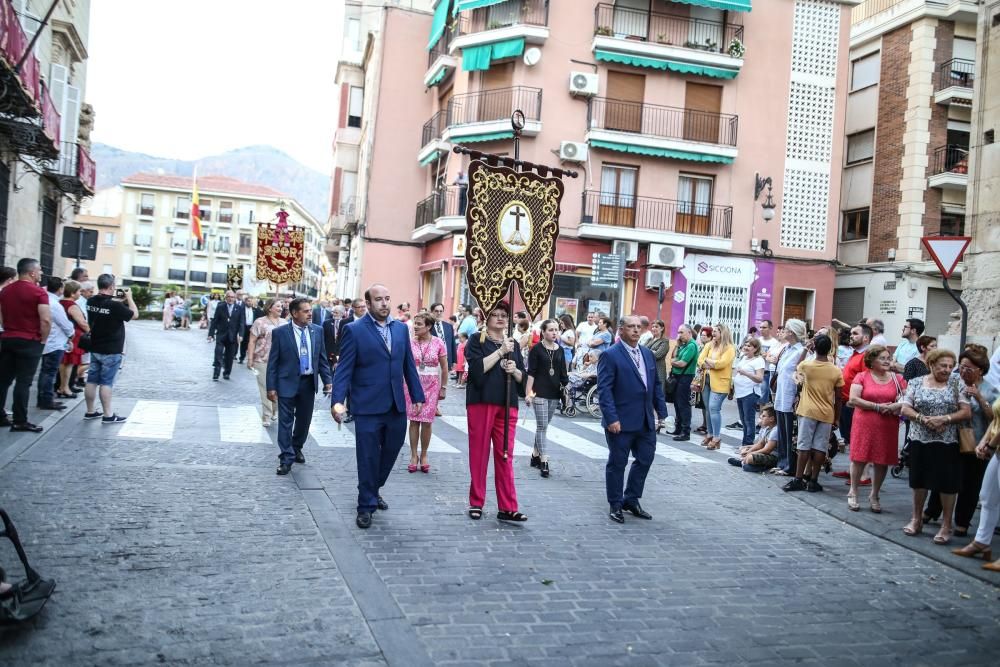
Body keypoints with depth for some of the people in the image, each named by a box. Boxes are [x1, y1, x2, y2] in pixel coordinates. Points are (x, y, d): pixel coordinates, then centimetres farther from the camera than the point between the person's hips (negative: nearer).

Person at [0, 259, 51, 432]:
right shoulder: (38, 292, -12)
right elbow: (46, 320, -19)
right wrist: (42, 340, -7)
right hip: (29, 342, -6)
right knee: (23, 382, -3)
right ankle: (20, 421, -1)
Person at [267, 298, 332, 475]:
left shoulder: (317, 331, 1)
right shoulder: (280, 332, -9)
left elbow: (322, 358, 7)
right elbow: (272, 362, -6)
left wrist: (328, 380, 0)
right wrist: (271, 387, -9)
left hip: (309, 382, 4)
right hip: (287, 382, -4)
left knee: (304, 419, 16)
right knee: (286, 421, -1)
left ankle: (297, 448, 38)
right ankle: (286, 458, 7)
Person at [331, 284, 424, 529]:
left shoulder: (401, 328, 9)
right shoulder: (354, 330, -6)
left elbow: (409, 365, 13)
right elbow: (344, 369, -9)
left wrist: (417, 396, 12)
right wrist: (337, 400, -19)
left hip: (397, 406, 5)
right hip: (368, 407, -5)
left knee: (390, 452, 15)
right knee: (368, 457, 3)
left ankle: (373, 491, 38)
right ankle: (366, 505, 18)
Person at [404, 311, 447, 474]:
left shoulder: (438, 343, -3)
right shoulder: (410, 343, -2)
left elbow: (444, 367, 4)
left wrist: (443, 387, 4)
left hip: (431, 386, 0)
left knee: (427, 422, 1)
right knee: (413, 420, 2)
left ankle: (423, 456, 15)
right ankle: (414, 456, 12)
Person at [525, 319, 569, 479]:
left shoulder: (560, 350, 9)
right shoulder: (536, 349, -4)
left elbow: (563, 373, 12)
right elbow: (531, 372, -6)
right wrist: (528, 392, -11)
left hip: (555, 393, 5)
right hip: (540, 392, -5)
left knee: (543, 426, 12)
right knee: (542, 426, -7)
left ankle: (535, 455, 24)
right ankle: (544, 461, -8)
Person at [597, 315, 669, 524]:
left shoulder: (648, 354, 11)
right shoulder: (610, 355, -10)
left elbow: (656, 385, 16)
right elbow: (604, 389, -16)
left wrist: (662, 412, 10)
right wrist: (611, 418, -21)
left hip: (646, 421, 7)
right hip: (621, 421, -7)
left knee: (645, 460, 12)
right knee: (617, 463, 5)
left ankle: (631, 500, 28)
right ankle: (616, 505, 18)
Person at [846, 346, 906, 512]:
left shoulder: (897, 379, 6)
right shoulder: (861, 377, 0)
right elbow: (853, 399, -10)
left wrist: (895, 406, -15)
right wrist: (878, 407, -15)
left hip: (888, 427, 2)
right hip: (864, 425, -2)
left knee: (882, 462, 6)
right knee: (859, 458, 2)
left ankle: (874, 496, 22)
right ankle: (853, 493, 16)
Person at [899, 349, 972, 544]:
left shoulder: (956, 383, 0)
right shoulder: (916, 383, 2)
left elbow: (966, 412, -5)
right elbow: (905, 409, -2)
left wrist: (944, 419, -19)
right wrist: (924, 419, -18)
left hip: (947, 442, -1)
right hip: (920, 440, 1)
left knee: (947, 483, 2)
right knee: (919, 480, 12)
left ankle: (946, 525, 14)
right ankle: (917, 519, 27)